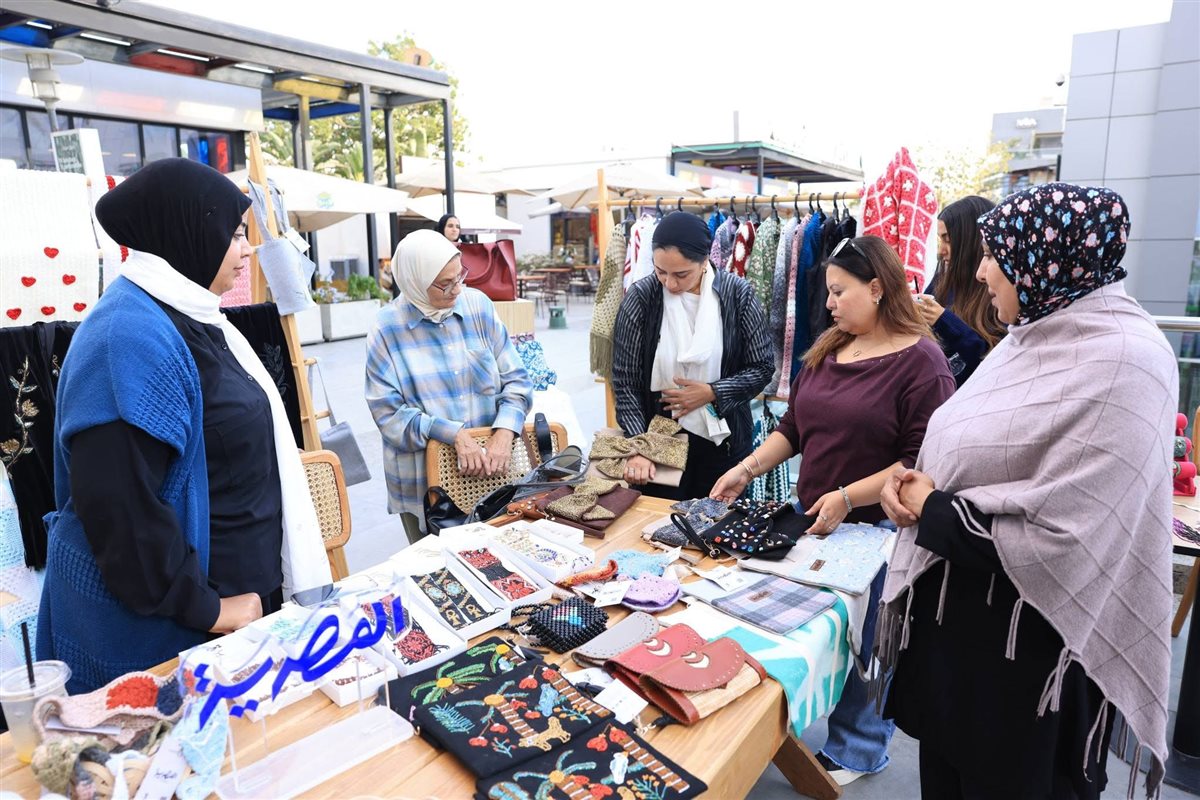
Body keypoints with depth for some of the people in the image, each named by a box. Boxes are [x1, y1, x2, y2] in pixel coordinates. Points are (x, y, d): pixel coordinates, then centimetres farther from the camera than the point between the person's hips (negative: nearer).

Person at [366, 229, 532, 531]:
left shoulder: (479, 305, -2)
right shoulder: (387, 329, -9)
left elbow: (515, 378, 0)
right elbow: (389, 412, -11)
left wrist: (503, 435, -16)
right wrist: (454, 434, -23)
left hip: (490, 465, 2)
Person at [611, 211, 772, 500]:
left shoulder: (738, 294, -7)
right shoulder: (640, 297, -9)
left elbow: (762, 367, -1)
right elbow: (625, 382, -8)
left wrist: (712, 393, -15)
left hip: (723, 441, 1)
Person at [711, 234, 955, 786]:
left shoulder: (920, 361, -14)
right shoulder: (829, 349, 6)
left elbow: (921, 462, -19)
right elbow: (794, 425, 12)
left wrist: (848, 498, -23)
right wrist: (748, 468, 1)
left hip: (874, 528, -6)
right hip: (810, 517, 6)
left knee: (861, 643, 10)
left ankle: (858, 750, 32)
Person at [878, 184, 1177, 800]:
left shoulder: (1121, 360, -22)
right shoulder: (1032, 336, 6)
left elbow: (1061, 538, -27)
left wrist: (932, 510, -16)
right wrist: (915, 483, -6)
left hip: (1028, 639, -8)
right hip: (954, 607, 8)